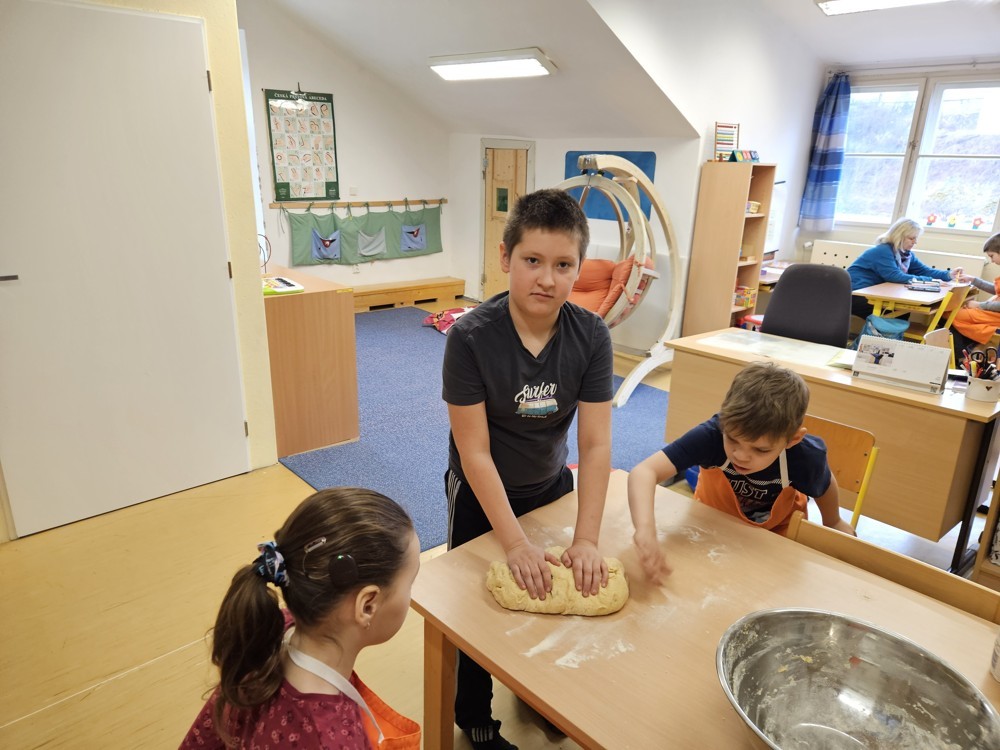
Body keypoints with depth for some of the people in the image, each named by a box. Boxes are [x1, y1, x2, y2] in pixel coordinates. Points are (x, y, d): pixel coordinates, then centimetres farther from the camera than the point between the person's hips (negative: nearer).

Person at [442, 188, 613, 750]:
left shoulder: (592, 337, -19)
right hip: (482, 494, -3)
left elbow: (596, 444, -19)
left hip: (552, 487, 3)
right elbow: (474, 451, -25)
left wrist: (587, 540, -22)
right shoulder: (471, 338, -28)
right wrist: (516, 542, -25)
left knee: (554, 594, 21)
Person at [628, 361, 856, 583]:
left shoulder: (806, 458, -36)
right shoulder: (710, 436, -43)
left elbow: (825, 486, -10)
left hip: (776, 531, 1)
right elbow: (644, 472, -52)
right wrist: (645, 531, -70)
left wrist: (833, 523, 11)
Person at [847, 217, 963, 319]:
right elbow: (894, 276, -29)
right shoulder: (883, 251, -19)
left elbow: (924, 271, 6)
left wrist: (948, 275, -11)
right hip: (855, 294, -9)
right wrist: (929, 281, -28)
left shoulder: (907, 254, 10)